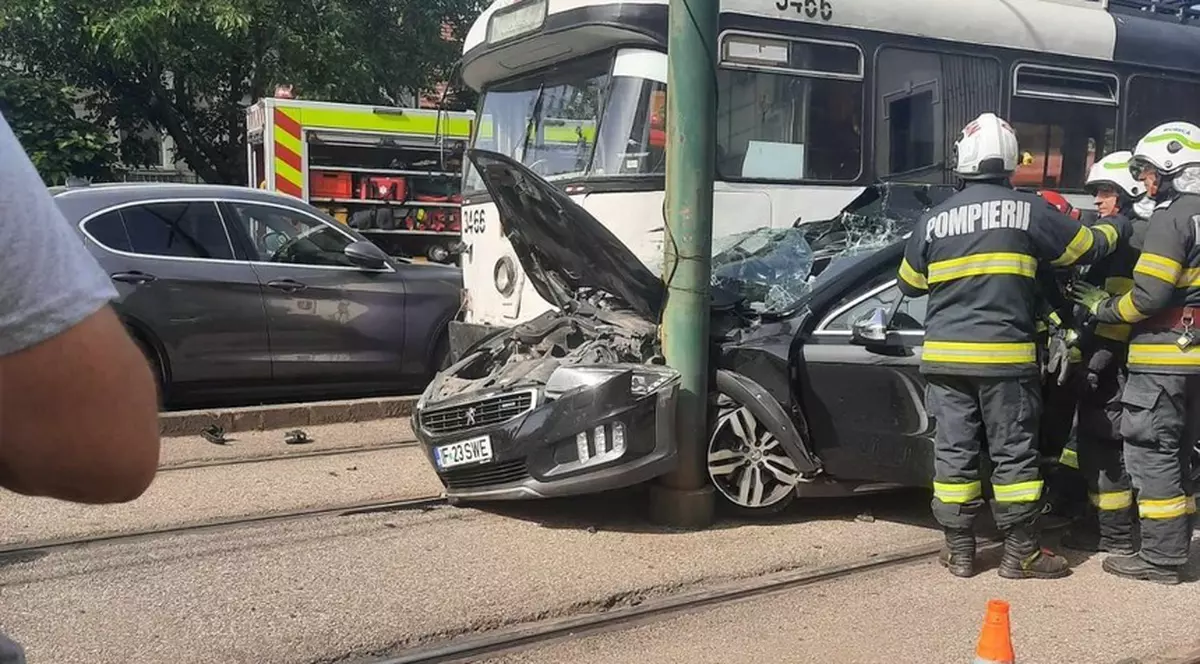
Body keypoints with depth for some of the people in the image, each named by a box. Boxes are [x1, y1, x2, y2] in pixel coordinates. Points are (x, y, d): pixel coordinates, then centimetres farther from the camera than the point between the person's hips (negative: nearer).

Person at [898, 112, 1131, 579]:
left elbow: (908, 283, 14)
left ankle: (959, 551, 13)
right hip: (1006, 356, -2)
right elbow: (1087, 247, 9)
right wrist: (1117, 229, 31)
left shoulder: (934, 220, 4)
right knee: (1014, 453, 6)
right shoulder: (1029, 210, -4)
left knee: (954, 452, 7)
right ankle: (1021, 553, 11)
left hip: (945, 356, 2)